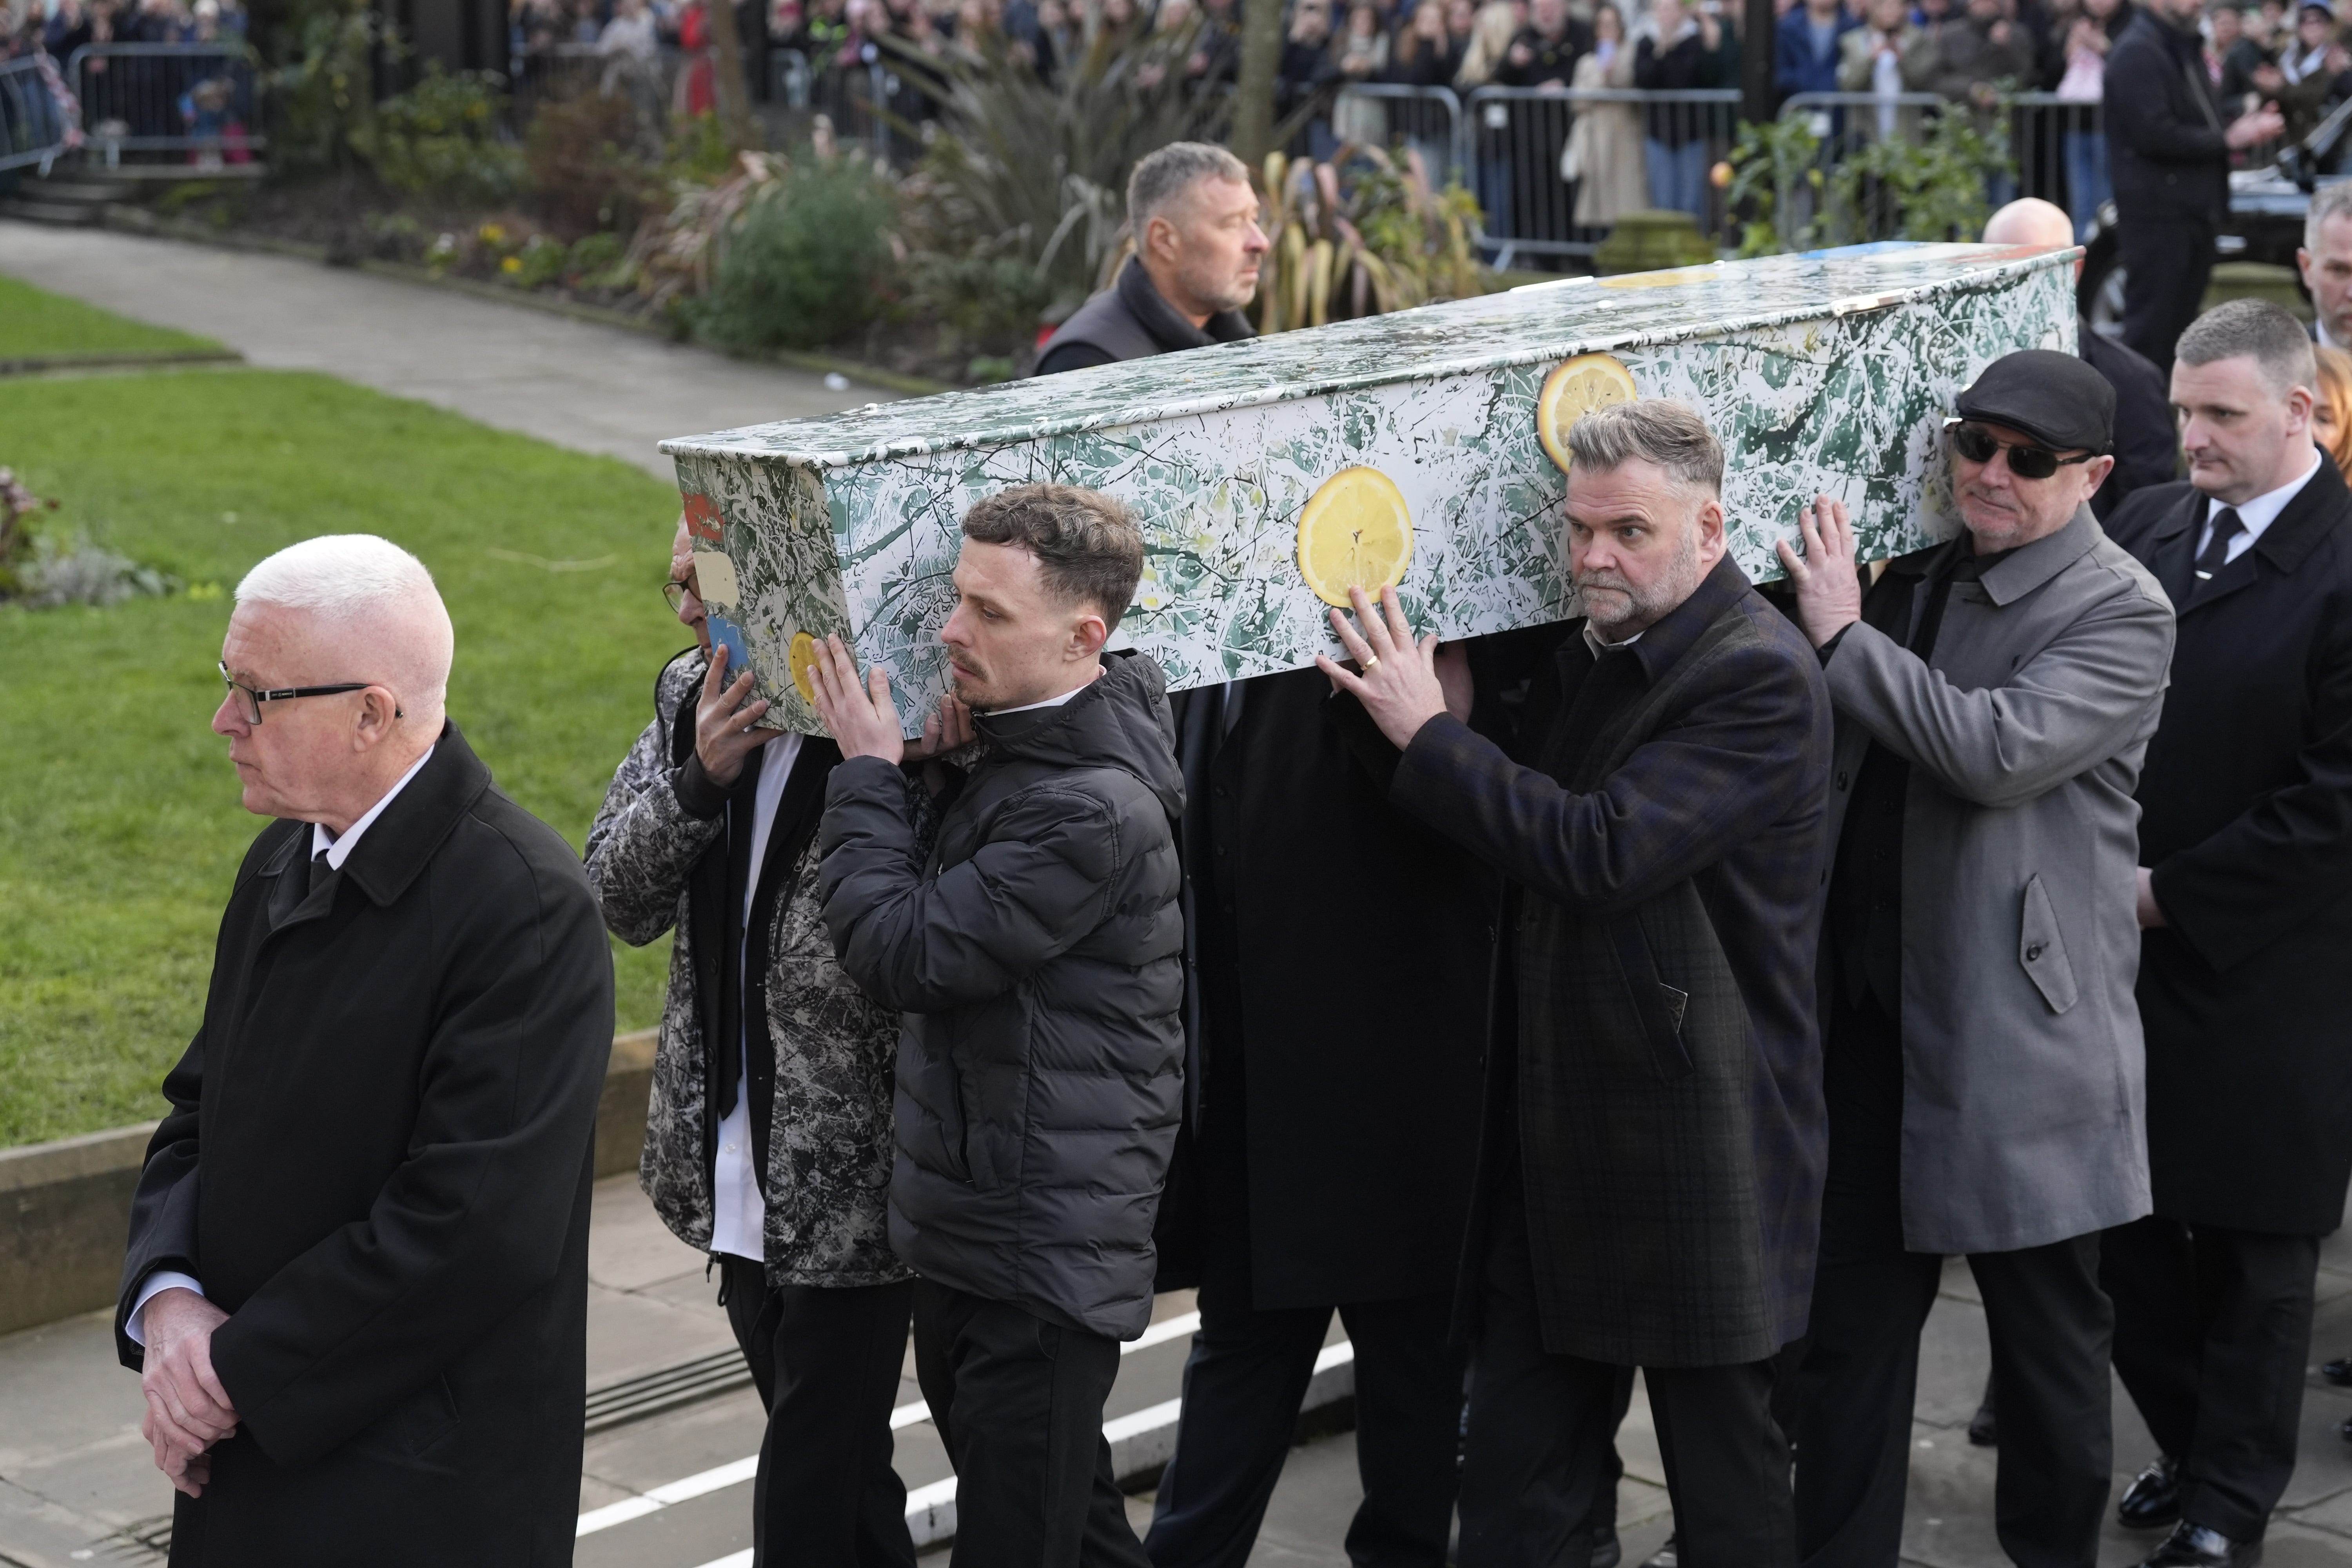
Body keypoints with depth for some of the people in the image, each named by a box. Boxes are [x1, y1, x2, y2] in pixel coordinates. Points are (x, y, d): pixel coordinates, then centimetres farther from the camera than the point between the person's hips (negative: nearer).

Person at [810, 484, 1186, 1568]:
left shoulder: (1094, 813, -24)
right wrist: (905, 772, 3)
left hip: (1043, 1261, -10)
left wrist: (869, 772, -11)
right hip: (974, 1234, 10)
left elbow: (902, 952, -22)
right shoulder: (1022, 742, 7)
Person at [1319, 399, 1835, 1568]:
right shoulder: (1574, 650, 10)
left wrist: (1429, 734, -18)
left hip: (1697, 1149, -8)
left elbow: (1601, 852, -24)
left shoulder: (1758, 678, -15)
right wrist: (1445, 710, -3)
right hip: (1553, 1141, 8)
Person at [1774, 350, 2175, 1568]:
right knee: (1850, 1318, 11)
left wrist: (1843, 635, -18)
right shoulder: (1913, 573, 9)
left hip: (2016, 1027, -5)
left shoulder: (2121, 613, -9)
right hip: (1866, 1000, 6)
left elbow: (2003, 750, -25)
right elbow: (1842, 745, 22)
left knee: (2046, 1325, 10)